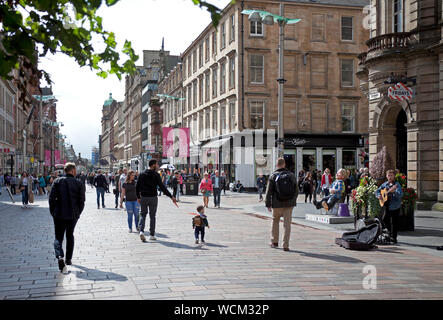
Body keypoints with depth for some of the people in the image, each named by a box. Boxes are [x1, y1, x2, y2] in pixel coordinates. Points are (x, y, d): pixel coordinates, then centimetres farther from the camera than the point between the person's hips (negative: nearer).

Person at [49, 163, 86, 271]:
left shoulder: (57, 181, -2)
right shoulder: (79, 184, -3)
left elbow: (52, 198, -5)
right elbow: (82, 201, -2)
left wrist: (53, 212, 6)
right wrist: (78, 213, 11)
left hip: (59, 215, -1)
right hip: (73, 215, 1)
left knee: (58, 237, 4)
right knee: (70, 236, 19)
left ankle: (60, 257, -19)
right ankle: (68, 259, 23)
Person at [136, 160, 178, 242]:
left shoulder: (142, 174, 4)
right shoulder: (156, 175, -8)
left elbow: (137, 186, 5)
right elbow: (162, 187, -15)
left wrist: (138, 197, 16)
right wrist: (171, 197, -15)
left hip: (143, 198, 3)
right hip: (153, 198, -3)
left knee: (143, 214, 12)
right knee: (152, 216, 8)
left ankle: (141, 231, -10)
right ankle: (152, 235, 12)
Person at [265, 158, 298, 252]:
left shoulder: (273, 176, -4)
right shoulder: (291, 175, 3)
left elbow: (269, 192, -5)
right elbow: (296, 190, 8)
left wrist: (268, 204, 2)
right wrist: (293, 201, 20)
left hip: (277, 204, -1)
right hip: (289, 204, 1)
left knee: (275, 221, 18)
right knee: (287, 224, 3)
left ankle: (274, 242, 25)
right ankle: (286, 245, 0)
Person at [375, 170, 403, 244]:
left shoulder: (397, 184, -10)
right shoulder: (385, 184, 9)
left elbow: (400, 195, -22)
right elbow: (377, 191, 18)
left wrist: (394, 191, -39)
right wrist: (379, 195, -3)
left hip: (395, 206, -6)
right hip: (387, 206, 6)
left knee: (394, 222, -2)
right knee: (384, 219, 8)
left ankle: (393, 237, 8)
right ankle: (390, 231, 30)